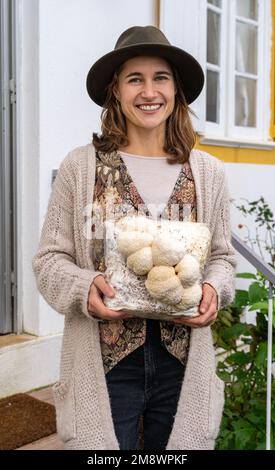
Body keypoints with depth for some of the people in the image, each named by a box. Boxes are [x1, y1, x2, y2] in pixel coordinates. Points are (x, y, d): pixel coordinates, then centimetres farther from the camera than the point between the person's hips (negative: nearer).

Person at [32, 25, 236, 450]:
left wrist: (214, 290, -10)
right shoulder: (80, 166, -3)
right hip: (104, 363, -2)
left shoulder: (208, 172, 4)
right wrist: (85, 287, -20)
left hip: (184, 364, 3)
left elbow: (222, 256, 11)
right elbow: (49, 258, 0)